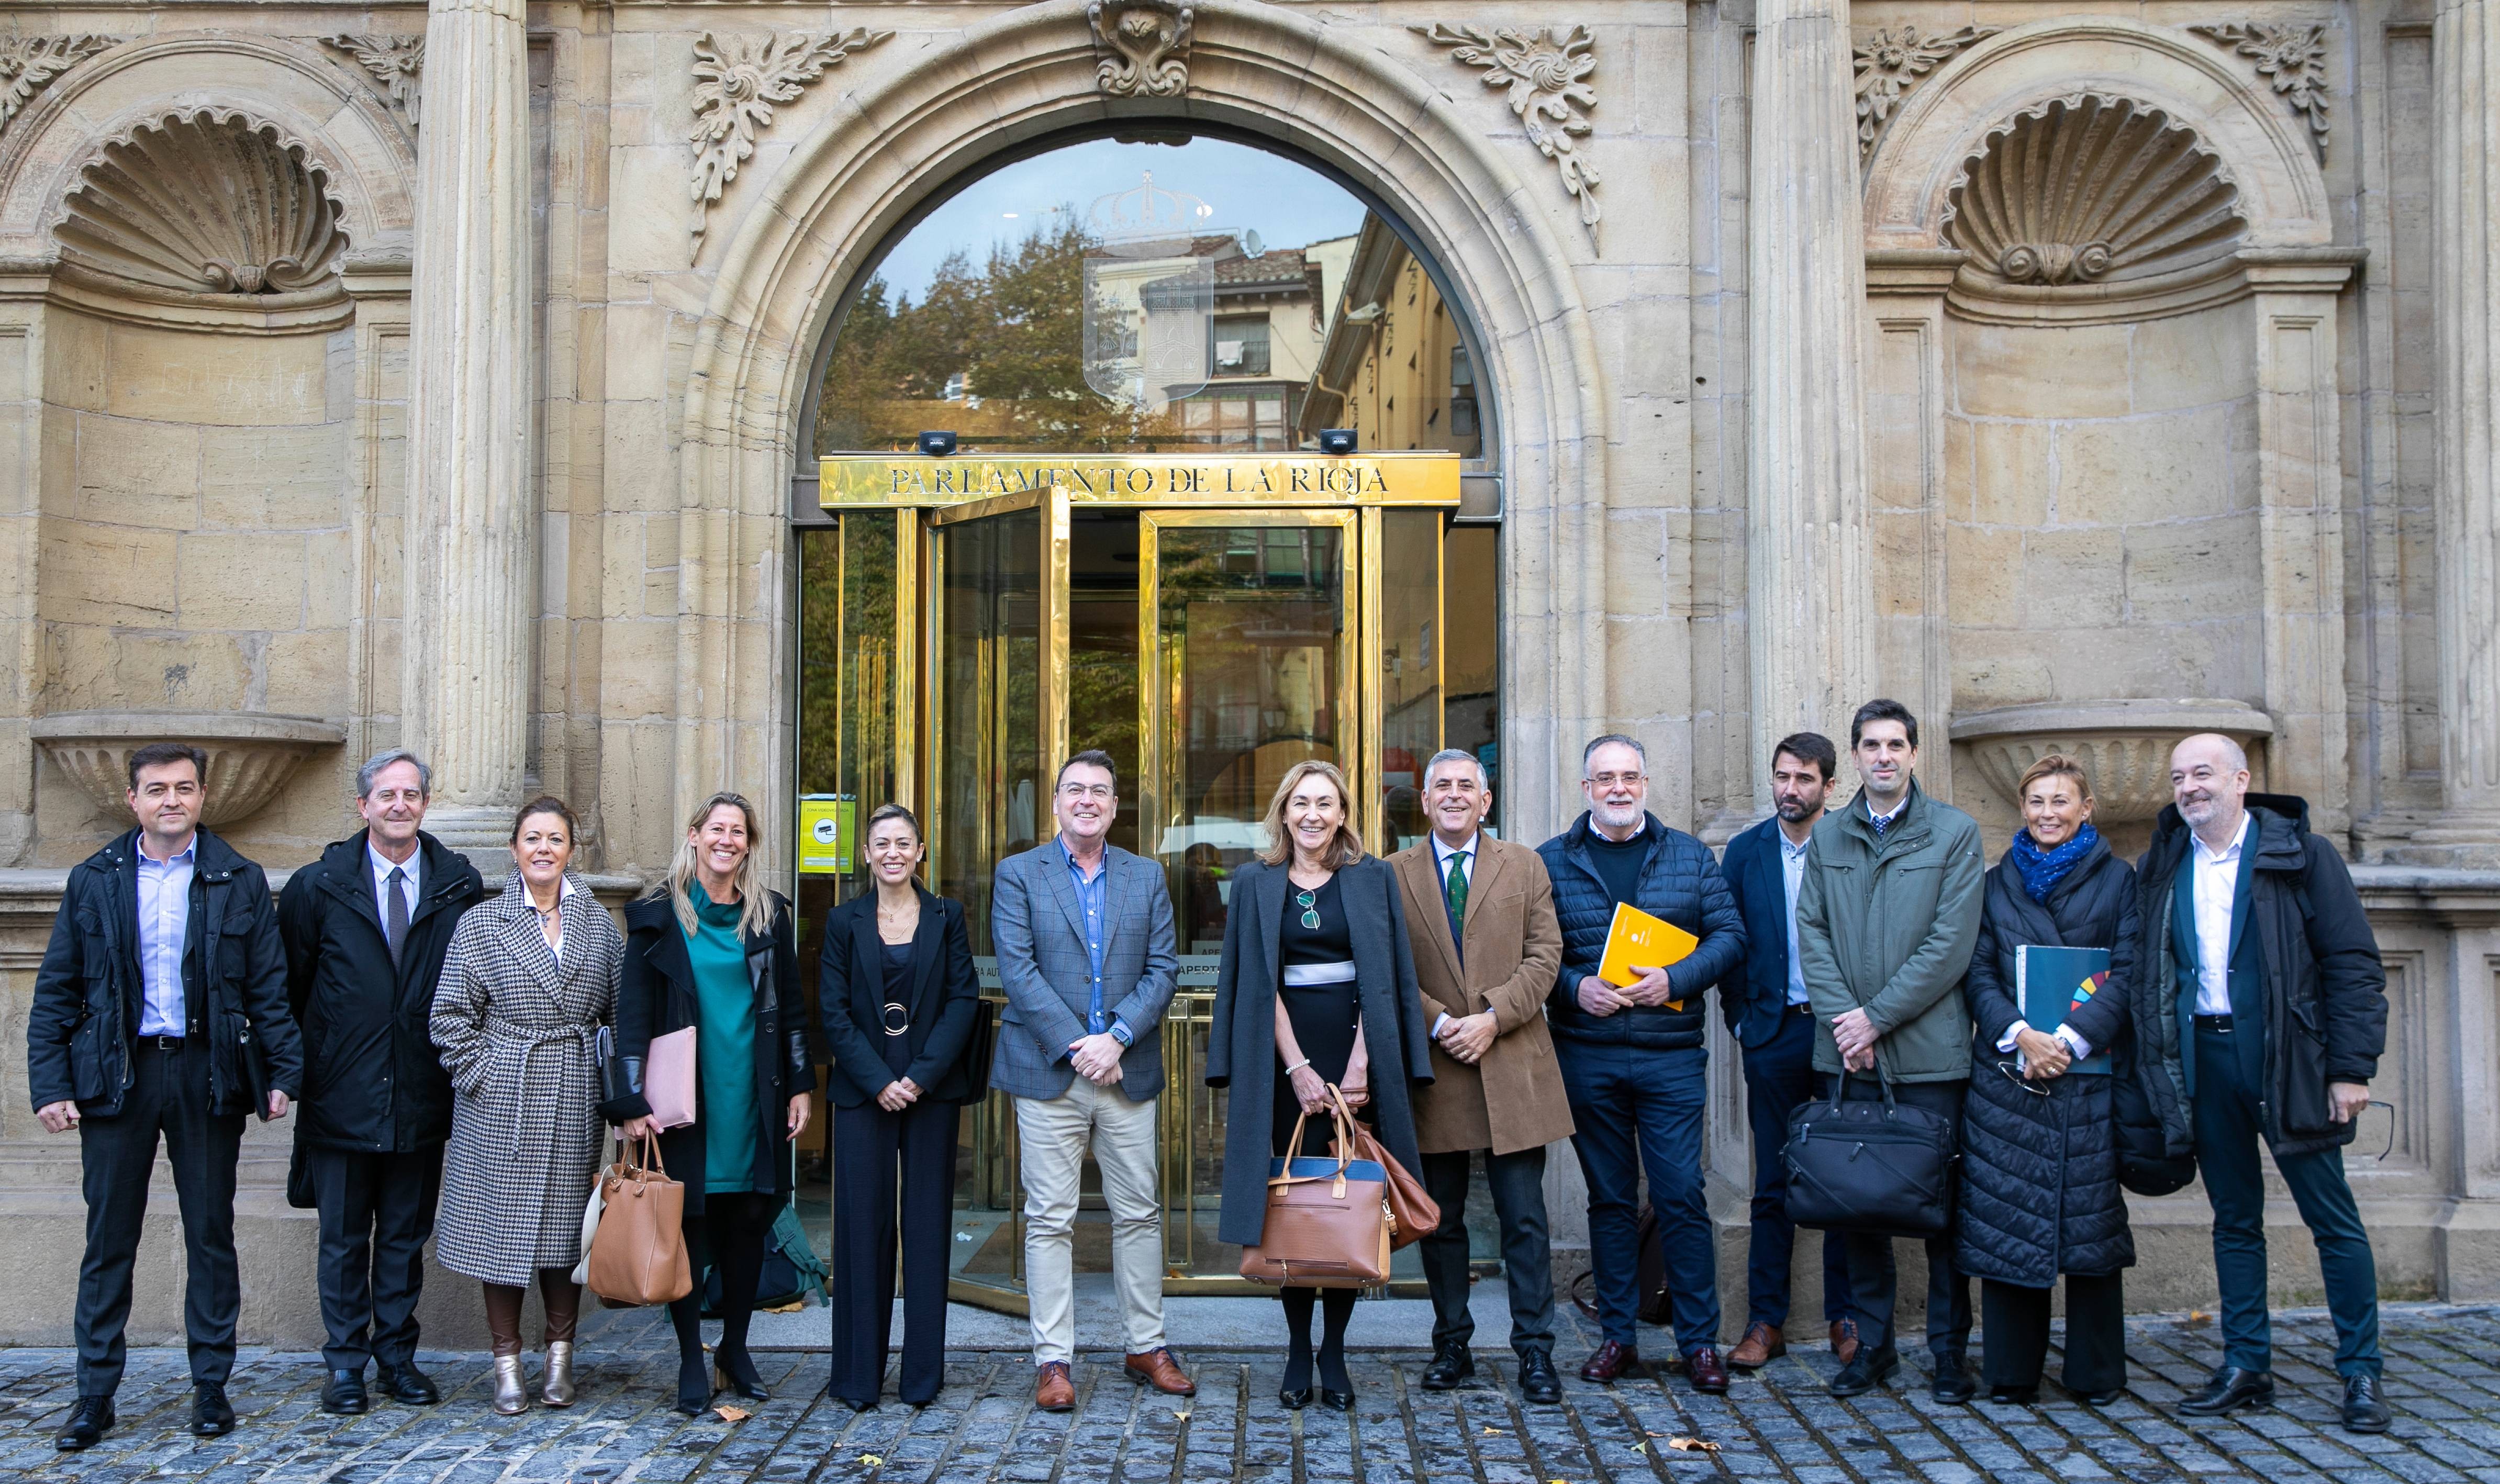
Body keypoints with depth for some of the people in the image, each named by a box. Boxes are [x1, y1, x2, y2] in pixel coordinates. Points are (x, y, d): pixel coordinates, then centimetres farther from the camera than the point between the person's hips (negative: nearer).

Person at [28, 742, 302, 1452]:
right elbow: (55, 994, 6)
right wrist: (50, 1086, -3)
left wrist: (283, 1072, -6)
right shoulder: (92, 882, 6)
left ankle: (211, 1387, 17)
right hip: (116, 1075, 1)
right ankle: (95, 1395, 15)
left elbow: (269, 989, 3)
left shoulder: (240, 882, 4)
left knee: (211, 1236, 7)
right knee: (109, 1240, 5)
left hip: (207, 1073, 0)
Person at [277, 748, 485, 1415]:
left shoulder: (460, 885, 1)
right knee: (343, 1238, 8)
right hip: (341, 1099, -1)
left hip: (422, 1099, 1)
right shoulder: (318, 885, 0)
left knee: (407, 1235, 10)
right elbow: (288, 986, 4)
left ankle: (398, 1355, 22)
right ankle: (345, 1362, 19)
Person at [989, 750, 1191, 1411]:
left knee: (1139, 1212, 8)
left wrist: (1116, 1038, -11)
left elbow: (1164, 968, 3)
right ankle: (1052, 1360, 7)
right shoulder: (1018, 875, 3)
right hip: (1049, 1071, -2)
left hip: (1128, 1071, 3)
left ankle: (1147, 1347, 20)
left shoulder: (1147, 877, 10)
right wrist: (1075, 1048, -14)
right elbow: (1018, 971, -6)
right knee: (1050, 1219, 0)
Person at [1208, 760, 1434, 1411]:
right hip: (1285, 1057, 0)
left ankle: (1335, 1354, 10)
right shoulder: (1256, 883, 7)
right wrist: (1298, 1067, -9)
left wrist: (1359, 1065, -10)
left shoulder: (1374, 879, 6)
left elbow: (1385, 979, 1)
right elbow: (1259, 983, 1)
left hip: (1356, 1054, 0)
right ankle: (1298, 1353, 9)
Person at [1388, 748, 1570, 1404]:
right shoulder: (1394, 875, 6)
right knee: (1441, 1219, 8)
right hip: (1432, 1067, 0)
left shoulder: (1525, 866, 9)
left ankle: (1535, 1351, 8)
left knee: (1524, 1218, 0)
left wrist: (1492, 1018, -11)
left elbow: (1544, 956, 1)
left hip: (1513, 1066, 0)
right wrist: (1439, 1024, -12)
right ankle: (1451, 1345, 19)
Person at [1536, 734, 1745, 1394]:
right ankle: (1618, 1337, 18)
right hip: (1587, 1058, 0)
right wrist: (1575, 988, -13)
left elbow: (1729, 935, 3)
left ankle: (1699, 1341, 9)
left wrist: (1674, 980, -11)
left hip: (1671, 1055, 0)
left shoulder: (1689, 856, 7)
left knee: (1682, 1197, -1)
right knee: (1610, 1198, 9)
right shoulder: (1551, 862, 5)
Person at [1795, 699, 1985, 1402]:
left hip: (1929, 1051, -3)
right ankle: (1873, 1343, 18)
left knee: (1941, 1202, 2)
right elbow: (1812, 934, 7)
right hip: (1846, 1052, 3)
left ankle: (1949, 1351, 13)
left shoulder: (1954, 833, 0)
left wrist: (1877, 1016, -11)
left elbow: (1952, 946, -7)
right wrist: (1840, 1018, -8)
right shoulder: (1827, 836, 11)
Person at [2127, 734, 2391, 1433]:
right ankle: (2246, 1364, 18)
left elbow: (2354, 967, -4)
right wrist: (2159, 1072, 4)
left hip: (2285, 1058, -4)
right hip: (2203, 1056, 4)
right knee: (2234, 1219, 11)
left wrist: (2351, 1068, -10)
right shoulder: (2163, 867, 9)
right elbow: (2146, 974, 12)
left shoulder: (2301, 856, -2)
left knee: (2332, 1218, 2)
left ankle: (2361, 1372, 11)